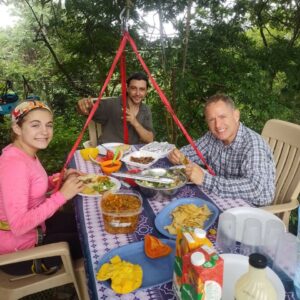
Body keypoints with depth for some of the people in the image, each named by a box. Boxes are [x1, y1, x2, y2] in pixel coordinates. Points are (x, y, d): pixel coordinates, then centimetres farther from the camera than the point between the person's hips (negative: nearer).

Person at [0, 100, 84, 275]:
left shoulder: (26, 153, -3)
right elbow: (18, 226, -33)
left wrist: (60, 179, -5)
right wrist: (62, 195, -31)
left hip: (32, 226, 8)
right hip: (18, 249, -8)